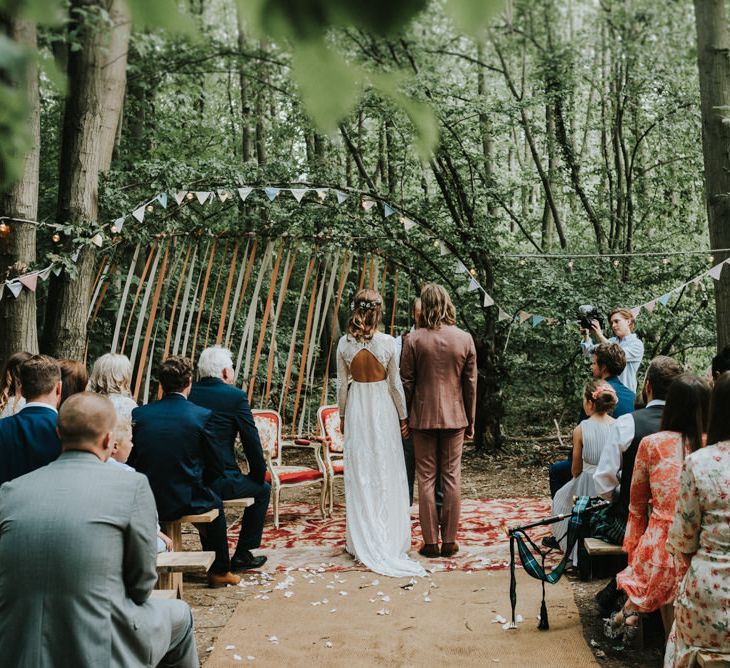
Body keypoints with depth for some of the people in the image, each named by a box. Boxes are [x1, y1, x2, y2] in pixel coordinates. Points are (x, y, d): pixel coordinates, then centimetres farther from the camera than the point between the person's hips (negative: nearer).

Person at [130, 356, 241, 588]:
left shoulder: (138, 414, -3)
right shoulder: (201, 415, -10)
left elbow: (131, 461, 6)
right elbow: (215, 468, -3)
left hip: (143, 502, 3)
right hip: (184, 501, -3)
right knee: (214, 502, 29)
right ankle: (220, 571, 37)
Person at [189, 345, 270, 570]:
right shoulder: (236, 396, -8)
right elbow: (252, 441, -6)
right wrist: (259, 475, 11)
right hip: (219, 480, -5)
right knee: (262, 489, 21)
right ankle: (242, 555, 23)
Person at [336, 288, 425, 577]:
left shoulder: (345, 343, -4)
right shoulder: (388, 342, -10)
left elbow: (342, 384, 2)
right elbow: (395, 384, -4)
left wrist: (342, 415, 13)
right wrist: (403, 415, 6)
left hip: (356, 408, 2)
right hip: (383, 407, -2)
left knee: (358, 474, 8)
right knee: (386, 473, 7)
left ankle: (361, 542, 14)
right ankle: (389, 539, 13)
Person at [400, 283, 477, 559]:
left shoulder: (414, 340, -8)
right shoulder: (465, 339, -3)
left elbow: (407, 382, -4)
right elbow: (471, 383, 1)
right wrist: (470, 421, 10)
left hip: (423, 417, -1)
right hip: (455, 417, 1)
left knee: (426, 478, 6)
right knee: (452, 478, 8)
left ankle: (430, 542, 10)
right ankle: (450, 541, 13)